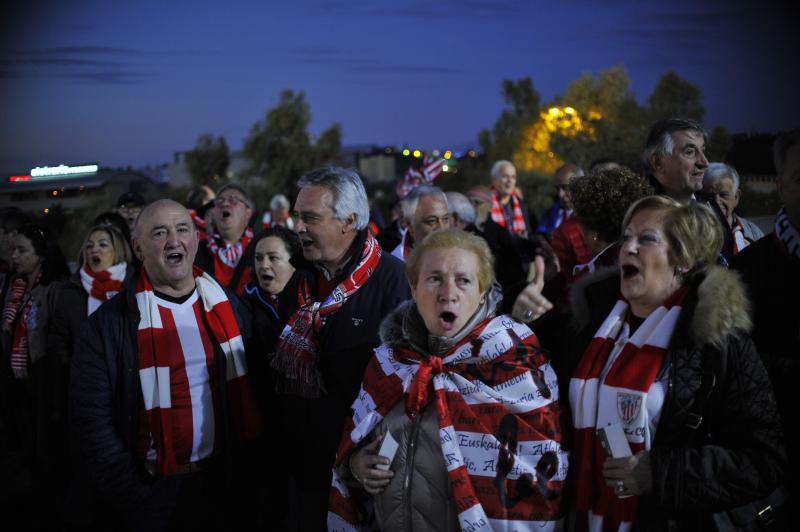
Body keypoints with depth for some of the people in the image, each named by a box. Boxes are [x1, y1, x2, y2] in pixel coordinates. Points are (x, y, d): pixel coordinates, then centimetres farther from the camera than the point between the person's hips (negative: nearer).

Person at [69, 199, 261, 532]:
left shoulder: (226, 306, 3)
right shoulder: (107, 324, -8)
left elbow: (250, 389, 7)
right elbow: (92, 423, -9)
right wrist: (137, 505, -12)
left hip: (225, 482, 3)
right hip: (155, 491, -3)